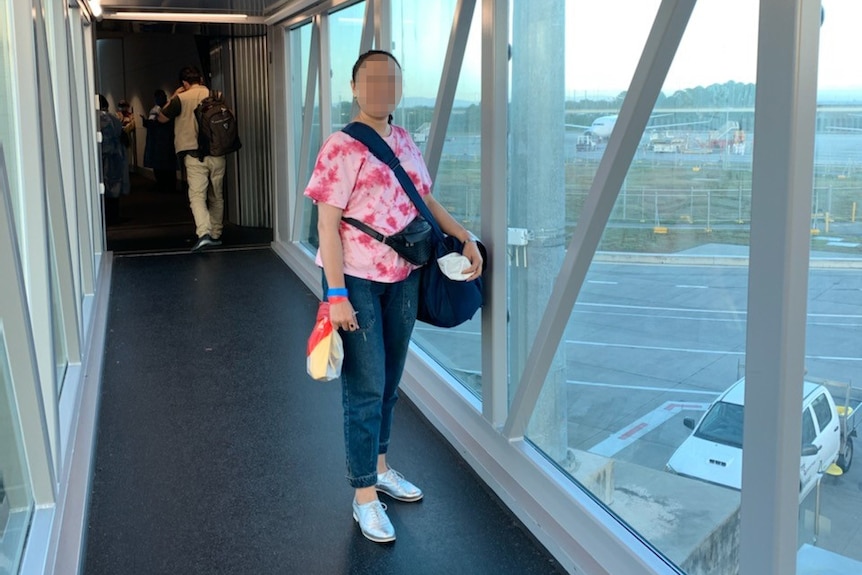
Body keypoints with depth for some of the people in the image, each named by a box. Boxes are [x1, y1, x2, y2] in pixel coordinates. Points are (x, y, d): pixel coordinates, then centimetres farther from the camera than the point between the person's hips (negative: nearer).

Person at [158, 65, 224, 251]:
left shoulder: (181, 99, -4)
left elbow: (162, 118, 9)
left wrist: (173, 98, 17)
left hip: (194, 155, -3)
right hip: (217, 154, 3)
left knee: (197, 194, -7)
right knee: (217, 196, 14)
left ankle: (204, 232, -26)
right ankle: (216, 234, 21)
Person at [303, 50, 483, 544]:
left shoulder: (405, 142, 9)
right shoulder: (341, 148, -12)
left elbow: (427, 199, 18)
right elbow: (327, 224, -15)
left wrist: (466, 238, 4)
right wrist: (336, 294, -20)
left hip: (403, 277, 6)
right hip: (358, 280, -6)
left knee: (390, 381, 17)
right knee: (366, 387, -1)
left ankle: (379, 467, 36)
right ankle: (365, 497, 12)